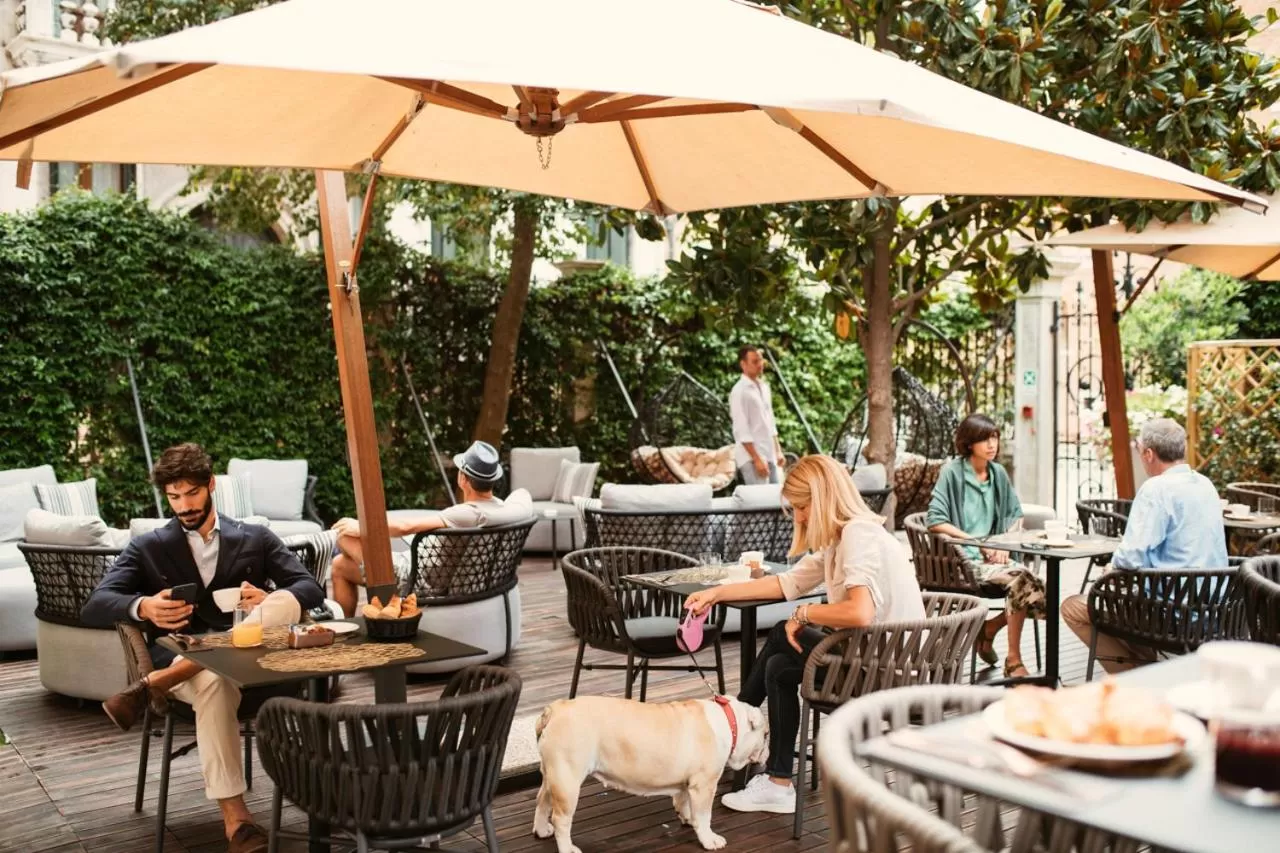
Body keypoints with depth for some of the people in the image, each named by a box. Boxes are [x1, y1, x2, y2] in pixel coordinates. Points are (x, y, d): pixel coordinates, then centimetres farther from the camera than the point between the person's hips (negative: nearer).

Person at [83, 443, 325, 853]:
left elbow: (311, 591, 4)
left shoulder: (256, 539, 16)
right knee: (215, 680, -39)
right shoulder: (147, 548, 14)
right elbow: (94, 607, 0)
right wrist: (143, 607, -24)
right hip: (177, 659, -1)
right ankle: (235, 817, -37)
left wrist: (267, 606, -20)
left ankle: (150, 687, -31)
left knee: (287, 602, -31)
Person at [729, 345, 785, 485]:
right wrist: (757, 459, -19)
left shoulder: (764, 387, 13)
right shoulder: (739, 391, -12)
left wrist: (778, 451, 16)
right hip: (752, 457, -8)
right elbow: (741, 431, -16)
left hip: (769, 455, 8)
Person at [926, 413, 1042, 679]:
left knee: (1036, 589, -18)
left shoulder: (998, 472, 12)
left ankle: (988, 629, 6)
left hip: (991, 556, 6)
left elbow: (1016, 514, 21)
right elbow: (935, 521, -13)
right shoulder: (952, 472, -7)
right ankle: (1013, 661, -16)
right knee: (1020, 579, -28)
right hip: (962, 559, -6)